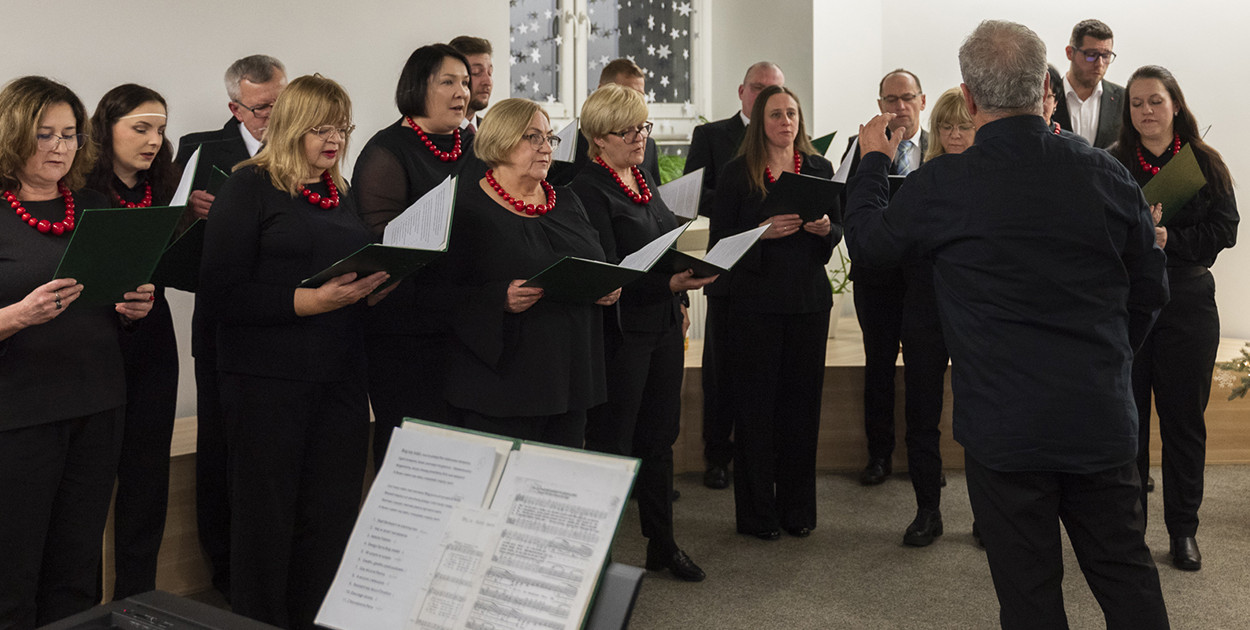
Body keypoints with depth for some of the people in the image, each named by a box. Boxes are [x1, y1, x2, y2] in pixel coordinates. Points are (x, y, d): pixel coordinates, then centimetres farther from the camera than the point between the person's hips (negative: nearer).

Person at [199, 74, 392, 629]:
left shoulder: (342, 194, 16)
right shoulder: (250, 187, -3)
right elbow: (220, 293, -12)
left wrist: (371, 288, 4)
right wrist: (306, 301, -20)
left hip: (340, 377, 6)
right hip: (269, 380, -5)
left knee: (334, 517, 6)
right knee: (268, 521, 3)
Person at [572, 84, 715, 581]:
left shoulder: (643, 181, 13)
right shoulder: (589, 190, -12)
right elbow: (607, 275, -20)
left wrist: (693, 268, 6)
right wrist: (670, 284, -30)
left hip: (663, 325, 8)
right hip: (621, 331, -8)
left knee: (659, 438, 15)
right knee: (611, 444, 2)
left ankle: (662, 544, 28)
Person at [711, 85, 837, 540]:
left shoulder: (819, 169, 10)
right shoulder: (737, 174, 0)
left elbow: (839, 232, 12)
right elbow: (719, 241, -3)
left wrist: (824, 229, -10)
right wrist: (762, 232, -19)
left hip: (809, 298, 3)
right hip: (756, 301, -3)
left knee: (802, 400, 6)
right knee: (755, 403, 0)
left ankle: (797, 507, 19)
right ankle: (757, 513, 12)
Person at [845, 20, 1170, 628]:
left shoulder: (940, 185, -14)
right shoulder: (1108, 174, -4)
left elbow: (867, 237, 5)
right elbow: (1151, 290, 7)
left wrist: (872, 161, 21)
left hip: (1005, 427, -3)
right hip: (1104, 419, 3)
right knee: (1126, 573, 19)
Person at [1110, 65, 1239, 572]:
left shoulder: (1205, 164, 6)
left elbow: (1224, 230, -1)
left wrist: (1169, 240, -14)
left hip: (1187, 305, 1)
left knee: (1184, 419, 7)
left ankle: (1183, 529, 20)